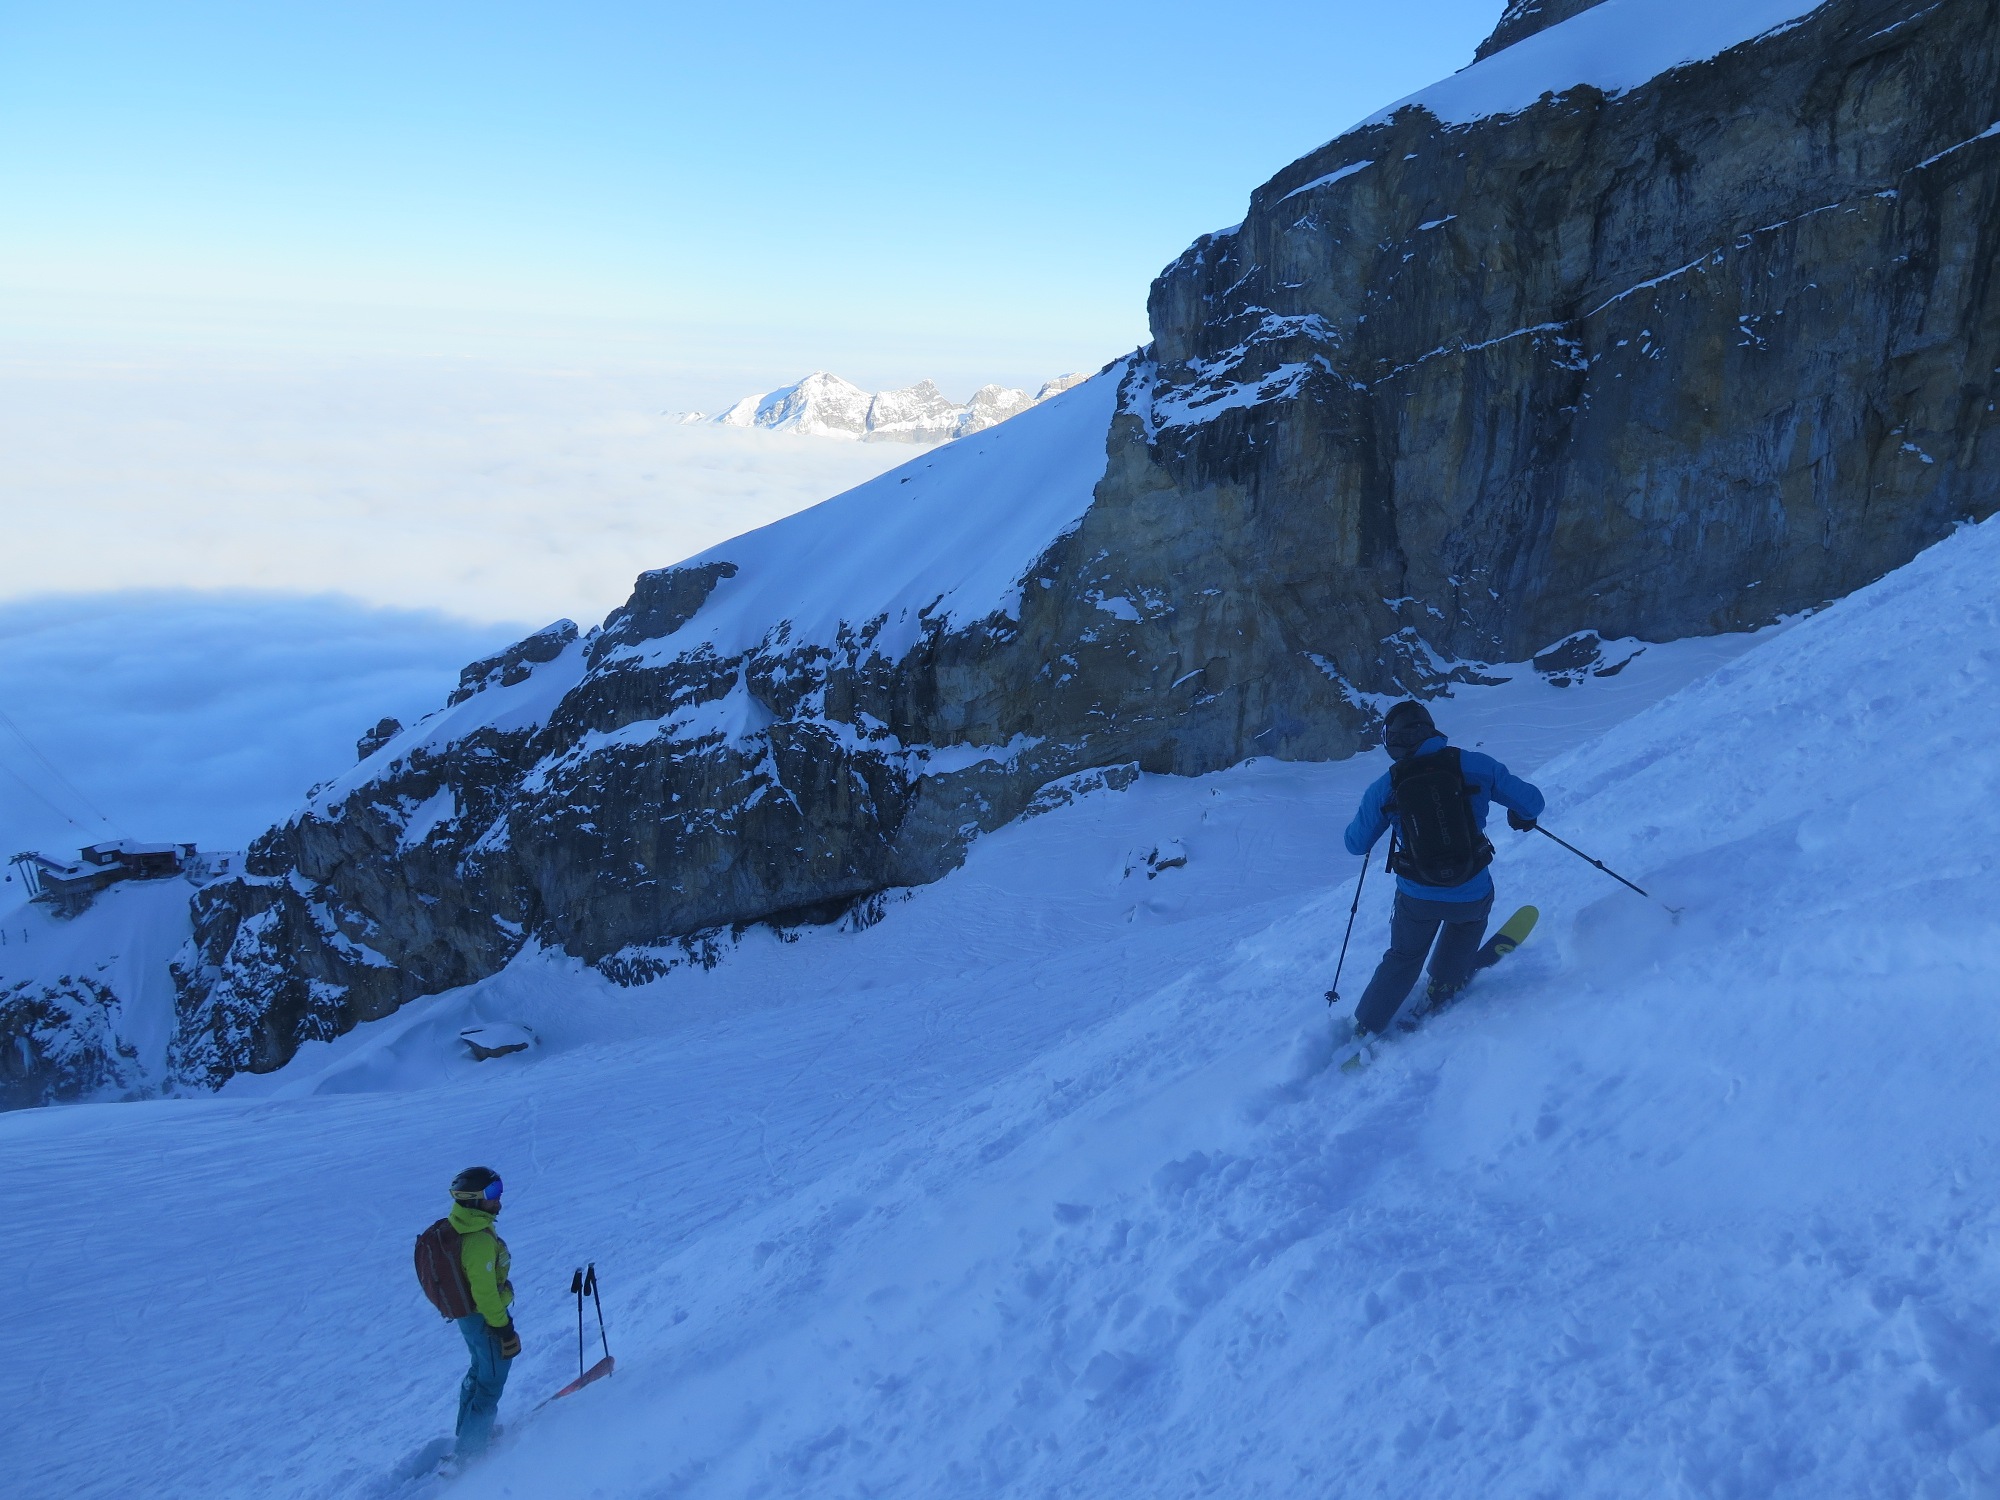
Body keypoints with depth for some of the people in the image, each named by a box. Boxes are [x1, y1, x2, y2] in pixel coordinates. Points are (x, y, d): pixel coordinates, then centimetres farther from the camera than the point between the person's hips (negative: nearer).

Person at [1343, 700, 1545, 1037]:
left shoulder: (1384, 788, -6)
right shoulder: (1474, 765, -9)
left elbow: (1355, 845, 5)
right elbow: (1530, 801, -3)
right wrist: (1522, 817, 21)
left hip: (1416, 898, 1)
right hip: (1472, 897, -1)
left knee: (1403, 959, 27)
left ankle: (1364, 1031, 32)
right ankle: (1443, 990, 42)